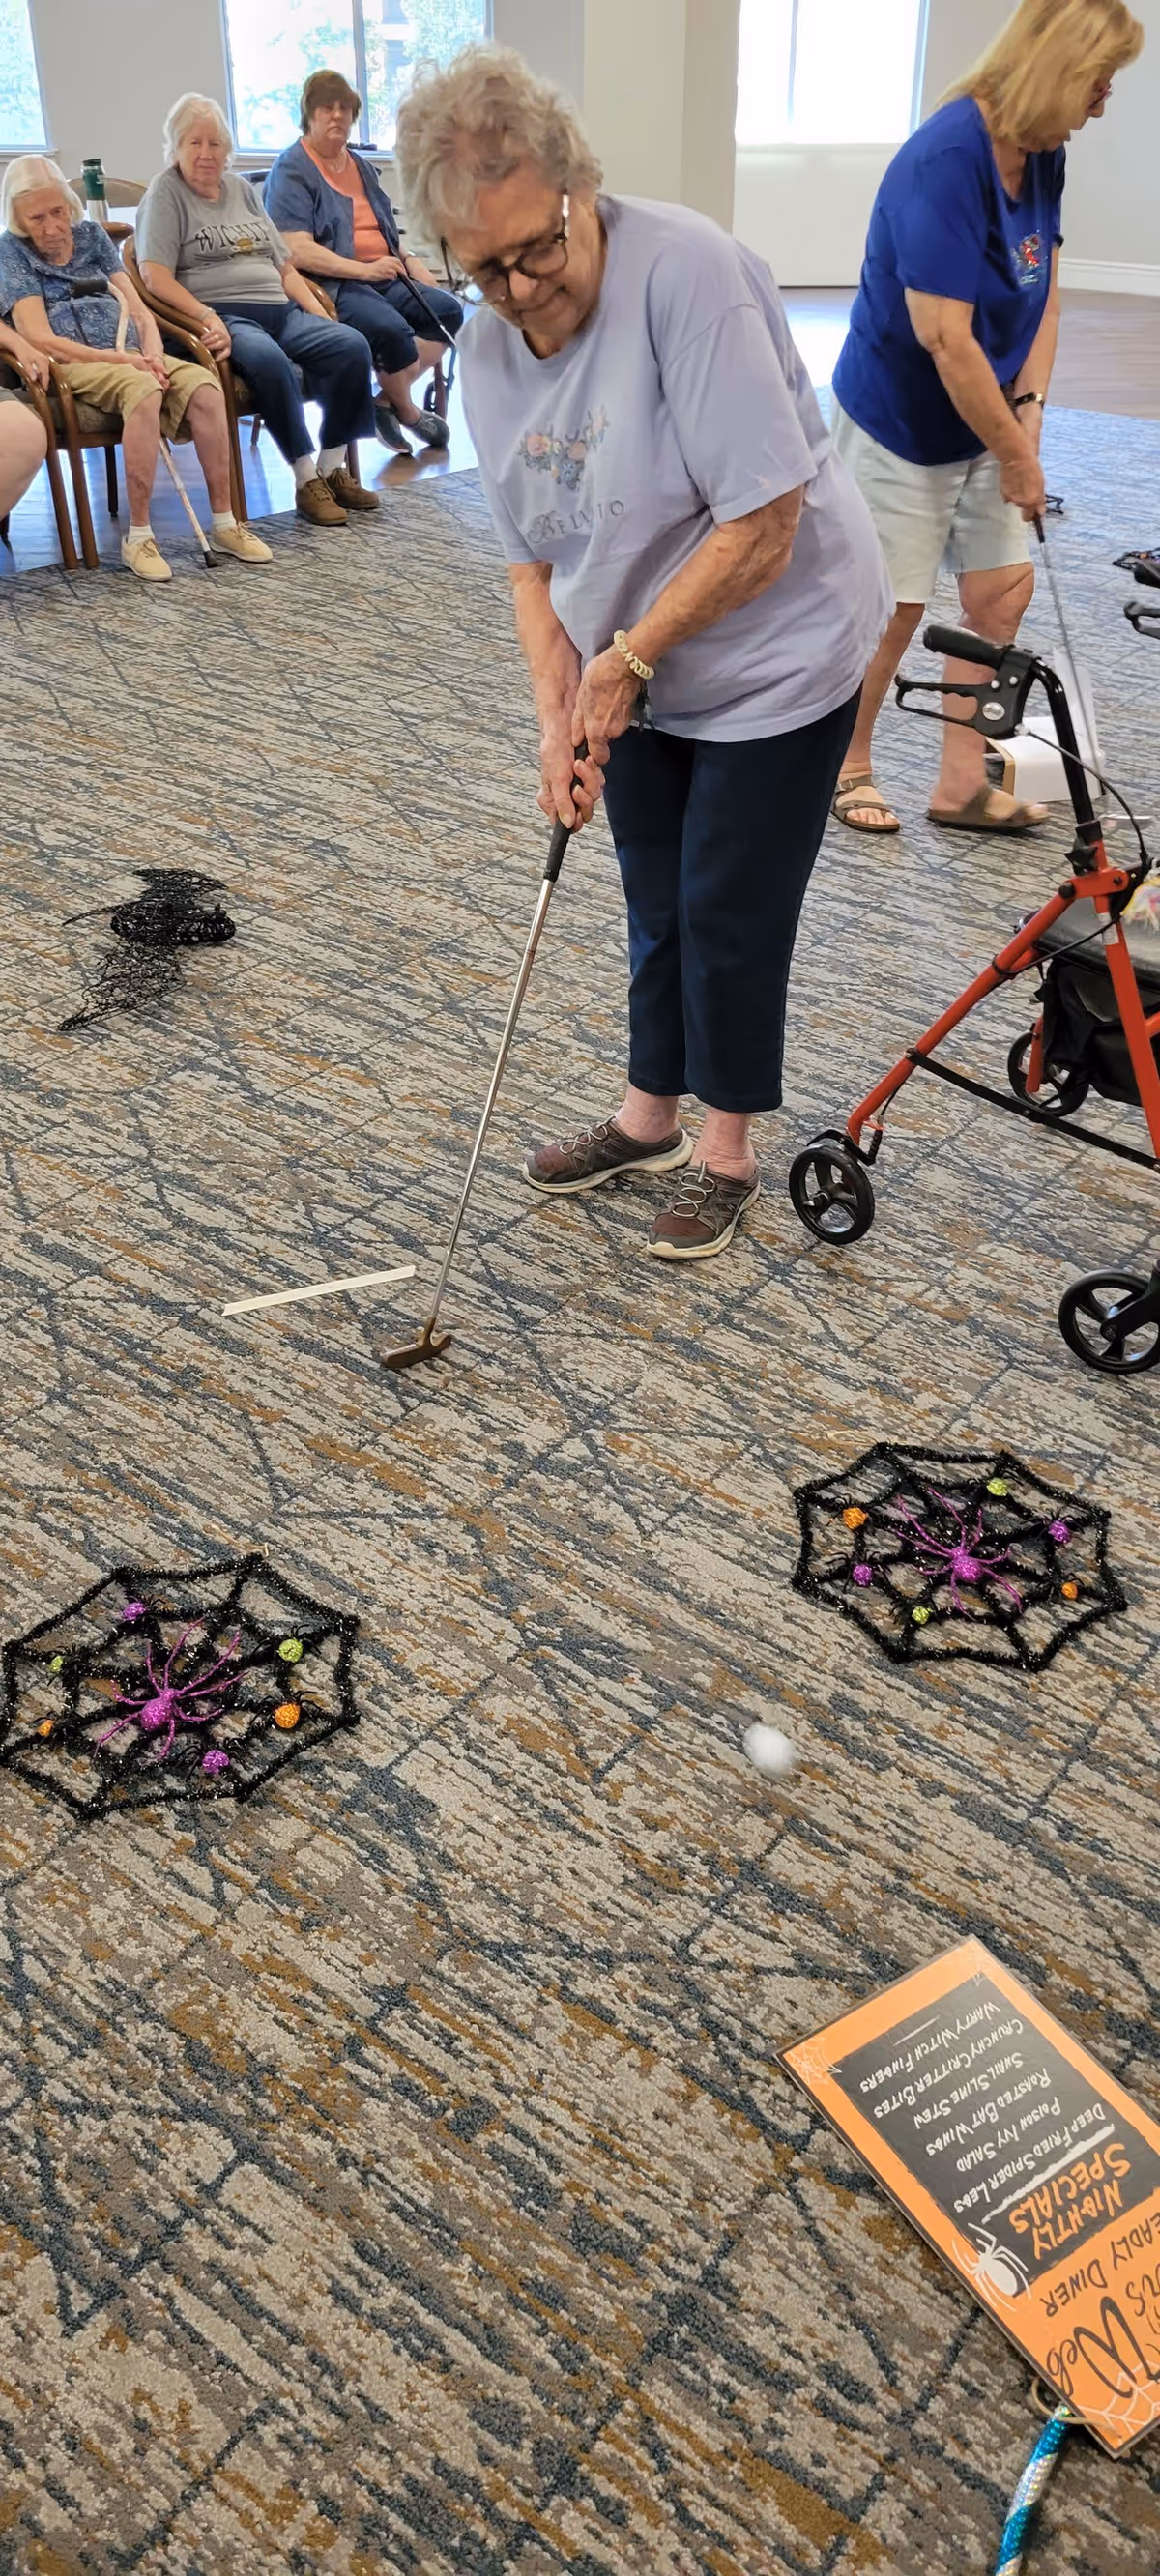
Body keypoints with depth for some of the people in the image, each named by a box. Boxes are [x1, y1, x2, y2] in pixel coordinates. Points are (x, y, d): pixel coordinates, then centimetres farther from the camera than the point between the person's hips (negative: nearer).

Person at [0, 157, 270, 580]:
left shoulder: (91, 235, 19)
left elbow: (138, 310, 15)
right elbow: (41, 339, -7)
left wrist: (152, 354, -9)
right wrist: (120, 359, -17)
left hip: (129, 357, 5)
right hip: (71, 366, -5)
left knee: (203, 387, -26)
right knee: (143, 389, -38)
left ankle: (224, 522, -23)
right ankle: (138, 537, -35)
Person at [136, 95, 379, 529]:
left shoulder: (242, 189, 23)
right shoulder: (165, 193, 4)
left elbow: (284, 265, 23)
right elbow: (157, 278, -9)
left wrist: (319, 314, 8)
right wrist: (208, 319, -23)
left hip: (280, 309, 6)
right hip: (224, 316, -6)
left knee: (351, 345, -19)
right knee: (268, 360, -39)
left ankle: (333, 469, -13)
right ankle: (306, 481, -30)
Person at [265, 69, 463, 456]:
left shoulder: (361, 166, 22)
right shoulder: (291, 170, -3)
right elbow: (297, 251, -16)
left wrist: (409, 261, 11)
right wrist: (364, 269, -22)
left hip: (384, 277, 8)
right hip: (330, 285, -8)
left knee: (448, 309, -12)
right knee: (391, 328, -33)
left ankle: (390, 399, -8)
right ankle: (408, 411, -4)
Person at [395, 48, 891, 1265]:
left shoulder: (685, 270, -25)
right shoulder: (486, 347, -2)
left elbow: (762, 524, -28)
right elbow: (534, 557, 4)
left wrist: (623, 662, -20)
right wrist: (558, 714, -10)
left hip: (775, 653, -6)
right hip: (637, 669, 7)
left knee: (728, 912, 0)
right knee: (656, 901, 15)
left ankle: (727, 1150, 19)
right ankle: (649, 1116, 34)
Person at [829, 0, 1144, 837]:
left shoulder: (1041, 157, 0)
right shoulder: (946, 161, -25)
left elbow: (1044, 302, 7)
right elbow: (946, 340, -28)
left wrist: (1026, 417, -7)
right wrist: (1017, 457, -21)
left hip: (981, 422, 8)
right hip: (897, 423, -8)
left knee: (1004, 587, 7)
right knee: (896, 604, 0)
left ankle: (963, 784, 16)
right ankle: (849, 767, 22)